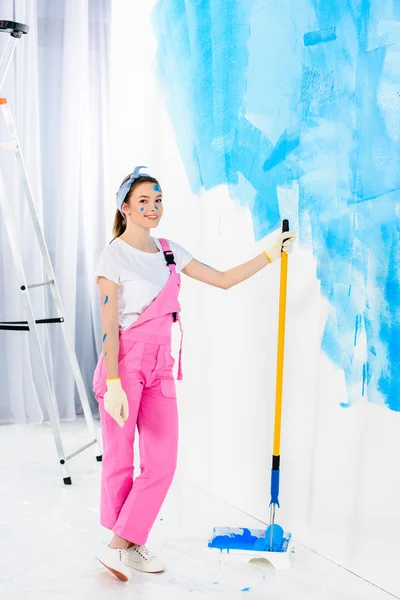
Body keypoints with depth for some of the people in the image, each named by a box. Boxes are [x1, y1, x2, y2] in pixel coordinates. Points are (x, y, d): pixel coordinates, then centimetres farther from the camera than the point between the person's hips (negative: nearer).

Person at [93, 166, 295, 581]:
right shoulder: (114, 256, -10)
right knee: (119, 461, 5)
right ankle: (120, 544, 21)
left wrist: (270, 255, 11)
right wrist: (113, 384, -20)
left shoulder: (170, 252, 10)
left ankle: (125, 546, 15)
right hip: (124, 363, -6)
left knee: (162, 463, 3)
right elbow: (109, 326, -14)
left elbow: (223, 280, 14)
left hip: (160, 366, 7)